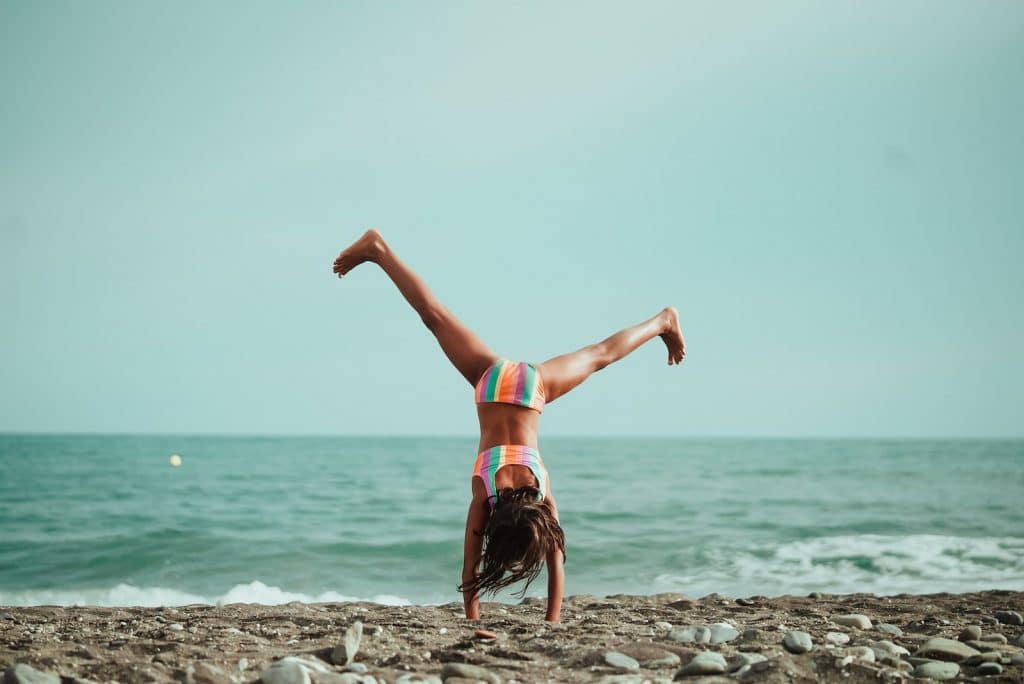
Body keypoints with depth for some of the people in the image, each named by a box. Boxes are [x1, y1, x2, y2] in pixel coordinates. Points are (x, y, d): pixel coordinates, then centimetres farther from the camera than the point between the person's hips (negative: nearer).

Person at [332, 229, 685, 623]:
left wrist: (552, 622, -12)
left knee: (600, 356, 19)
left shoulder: (543, 496, -22)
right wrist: (472, 621, -17)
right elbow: (471, 566, -19)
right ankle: (378, 250, 12)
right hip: (494, 382, 0)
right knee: (435, 318, 8)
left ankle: (662, 322, 39)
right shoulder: (484, 493, -25)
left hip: (534, 385, 0)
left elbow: (556, 564, -14)